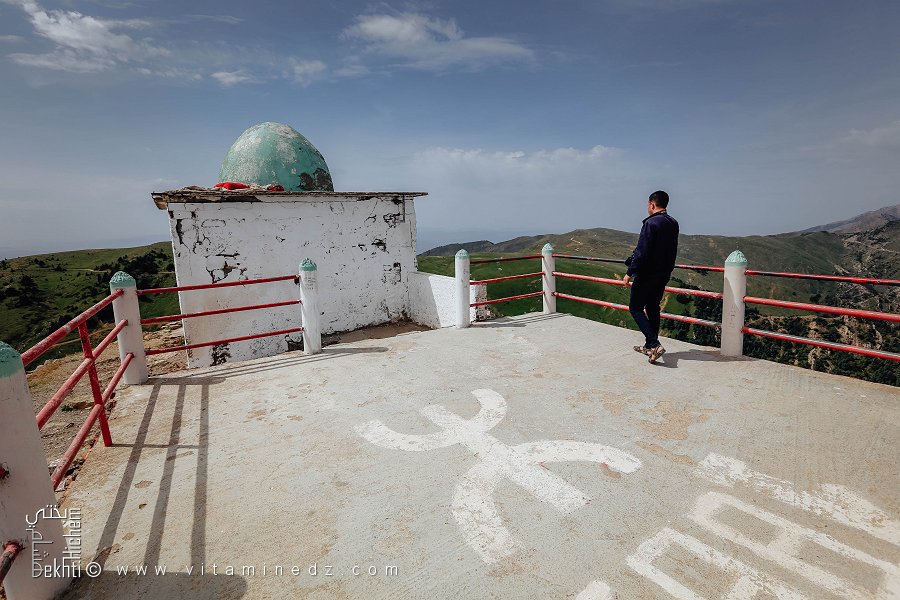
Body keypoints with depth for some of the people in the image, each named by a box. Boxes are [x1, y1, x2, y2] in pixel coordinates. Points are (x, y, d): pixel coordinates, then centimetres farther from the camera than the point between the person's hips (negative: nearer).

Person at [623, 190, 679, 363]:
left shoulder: (651, 223, -17)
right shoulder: (673, 224, 9)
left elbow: (642, 251, -21)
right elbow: (671, 251, 16)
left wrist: (630, 272, -16)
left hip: (647, 275, -8)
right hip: (663, 275, 8)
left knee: (635, 308, 0)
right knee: (652, 308, 16)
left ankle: (654, 344, -11)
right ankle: (650, 345, 24)